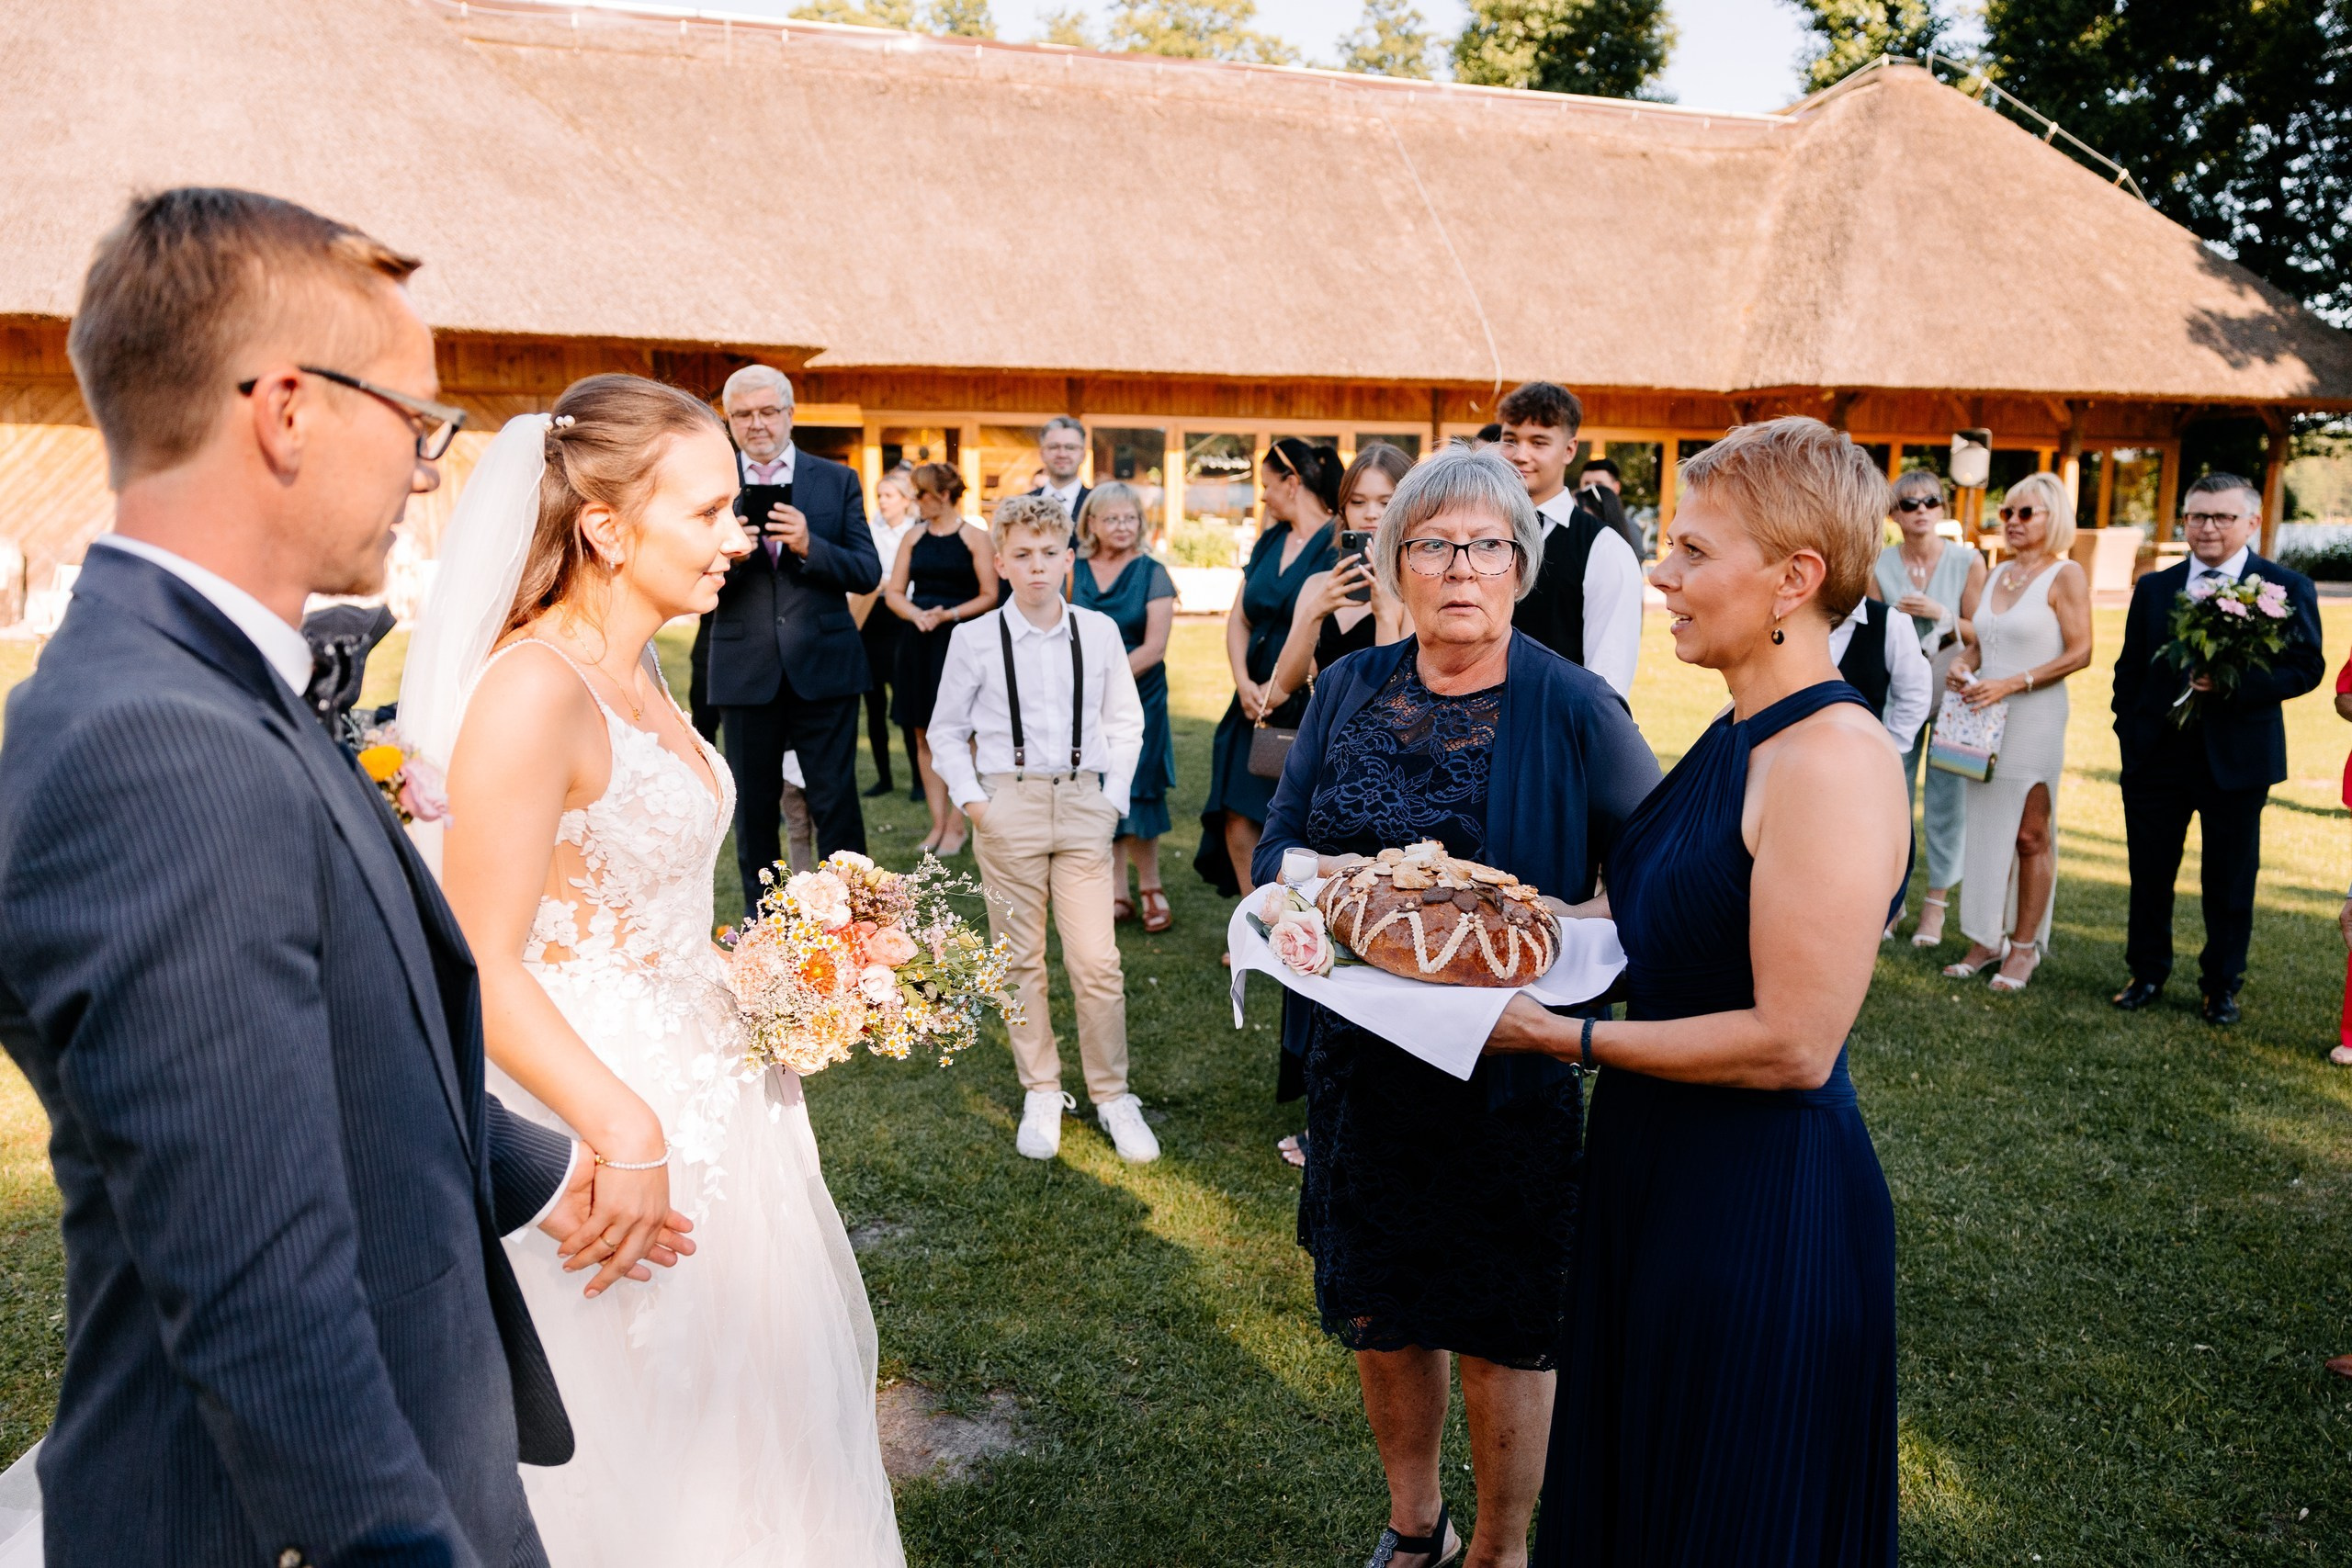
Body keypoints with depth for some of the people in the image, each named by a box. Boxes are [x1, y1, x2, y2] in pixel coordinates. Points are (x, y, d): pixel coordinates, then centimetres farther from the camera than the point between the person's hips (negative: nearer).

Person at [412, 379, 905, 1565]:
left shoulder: (635, 669, 6)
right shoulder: (534, 689, -21)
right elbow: (482, 973, -22)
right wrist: (624, 1131, -25)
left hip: (698, 1090, 9)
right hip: (605, 1120, -9)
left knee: (733, 1391, 21)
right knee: (641, 1423, 9)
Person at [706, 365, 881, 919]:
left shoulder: (837, 481, 5)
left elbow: (868, 573, -2)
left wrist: (809, 545, -18)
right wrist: (726, 554, -20)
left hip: (823, 666, -1)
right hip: (745, 671, 1)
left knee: (836, 804, 1)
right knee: (753, 807, 10)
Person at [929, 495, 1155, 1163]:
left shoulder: (1099, 631, 2)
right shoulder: (975, 639, -1)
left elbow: (1126, 722, 11)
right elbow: (947, 731, 8)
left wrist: (1113, 797, 3)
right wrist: (970, 799, -2)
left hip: (1083, 805, 0)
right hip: (1008, 806, 0)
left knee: (1097, 961, -2)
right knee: (1020, 959, 8)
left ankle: (1112, 1095, 14)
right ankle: (1040, 1094, 22)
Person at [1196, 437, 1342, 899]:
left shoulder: (1339, 544, -10)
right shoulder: (1270, 541, 13)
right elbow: (1239, 619, 13)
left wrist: (1281, 687, -13)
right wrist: (1244, 683, -3)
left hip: (1310, 703, -7)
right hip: (1256, 704, 7)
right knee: (1237, 816, 2)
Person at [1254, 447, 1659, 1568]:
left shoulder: (1571, 708, -9)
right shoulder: (1350, 689, 3)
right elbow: (1273, 847, 3)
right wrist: (1327, 875, -18)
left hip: (1507, 1065, -4)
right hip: (1361, 1056, 4)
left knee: (1503, 1329, 10)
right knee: (1378, 1308, 18)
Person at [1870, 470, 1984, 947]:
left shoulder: (1968, 562, -4)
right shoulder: (1880, 566, 2)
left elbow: (1980, 634, -2)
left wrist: (1940, 615, -16)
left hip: (1951, 691, -2)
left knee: (1946, 797, 0)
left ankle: (1937, 900, 10)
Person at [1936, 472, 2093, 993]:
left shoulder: (2065, 576, -5)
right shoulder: (1998, 574, 14)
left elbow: (2079, 653, -11)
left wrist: (2011, 684, -18)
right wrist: (1962, 665, -2)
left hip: (2034, 718, -6)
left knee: (2030, 835, 0)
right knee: (1987, 829, 6)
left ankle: (2025, 945, 8)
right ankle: (1987, 939, 13)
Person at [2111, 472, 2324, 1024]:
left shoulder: (2287, 588, -2)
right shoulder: (2153, 588, 8)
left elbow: (2307, 666, -9)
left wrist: (2236, 683, -23)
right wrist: (2128, 732, 2)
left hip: (2237, 760, -2)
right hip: (2156, 756, 3)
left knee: (2230, 883, 8)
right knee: (2149, 875, 11)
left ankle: (2221, 985, 23)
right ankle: (2147, 974, 27)